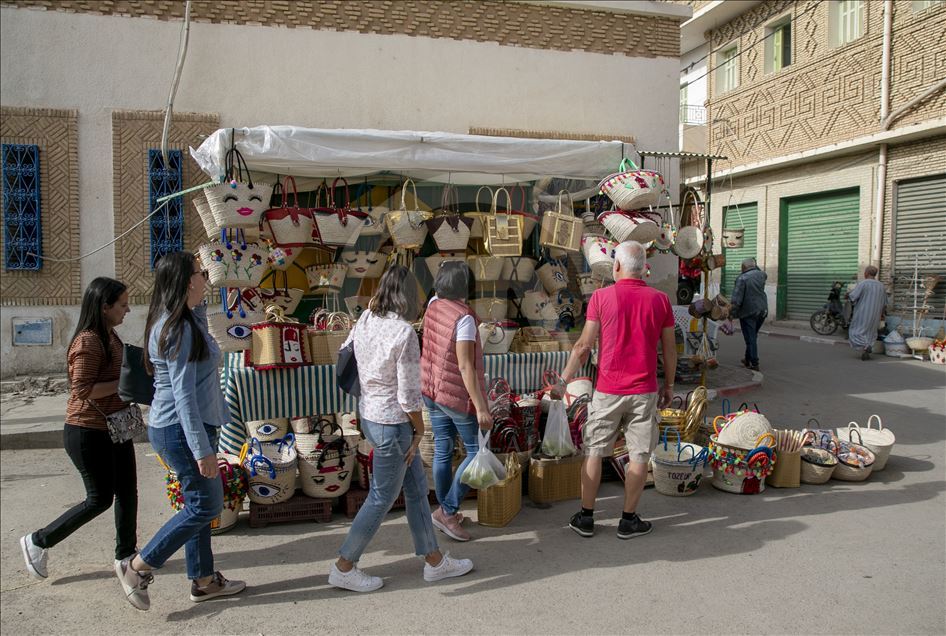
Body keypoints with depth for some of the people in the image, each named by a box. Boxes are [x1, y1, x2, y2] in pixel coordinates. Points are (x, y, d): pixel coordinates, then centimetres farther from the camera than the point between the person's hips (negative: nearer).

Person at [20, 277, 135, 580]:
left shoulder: (110, 337, 10)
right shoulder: (88, 342, -20)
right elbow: (82, 390, -25)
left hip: (114, 428, 9)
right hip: (88, 433, -9)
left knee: (127, 491, 11)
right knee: (100, 498, 1)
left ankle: (125, 554, 24)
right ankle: (38, 542, 19)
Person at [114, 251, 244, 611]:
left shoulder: (184, 321, 9)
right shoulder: (178, 329, -20)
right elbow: (183, 394, -23)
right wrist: (202, 450, -23)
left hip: (176, 428, 10)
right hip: (182, 430, -10)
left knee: (198, 503, 16)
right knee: (205, 505, -1)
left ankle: (203, 580, 26)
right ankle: (137, 567, 11)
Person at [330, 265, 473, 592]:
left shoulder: (366, 320, -2)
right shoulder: (404, 332, -24)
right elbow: (409, 394, -19)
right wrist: (419, 430, -5)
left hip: (368, 414, 9)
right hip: (392, 424, -9)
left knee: (416, 488, 18)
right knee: (381, 499, 9)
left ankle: (434, 560, 30)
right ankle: (343, 568, 25)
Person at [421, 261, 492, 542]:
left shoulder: (433, 305, 1)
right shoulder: (464, 318, -22)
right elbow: (465, 366, -25)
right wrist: (481, 408, -25)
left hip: (433, 391, 8)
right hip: (457, 396, -8)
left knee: (442, 451, 14)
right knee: (476, 451, 4)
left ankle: (447, 512, 25)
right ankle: (448, 510, 3)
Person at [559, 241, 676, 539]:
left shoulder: (601, 296, -7)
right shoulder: (660, 300, -1)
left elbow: (584, 346, -6)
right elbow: (669, 350, 4)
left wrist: (563, 381, 4)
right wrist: (669, 385, 17)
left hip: (607, 391, -1)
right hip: (644, 391, 1)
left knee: (593, 453, 10)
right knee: (639, 456, 10)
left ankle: (585, 518, 19)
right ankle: (628, 520, 18)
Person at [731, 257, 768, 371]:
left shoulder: (742, 278, -15)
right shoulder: (761, 274, 3)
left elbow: (736, 299, -18)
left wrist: (732, 314, -13)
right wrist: (755, 266, 27)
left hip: (748, 312, -6)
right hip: (762, 311, 6)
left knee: (750, 338, 0)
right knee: (753, 336, 19)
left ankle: (754, 363, 0)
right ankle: (748, 359, 29)